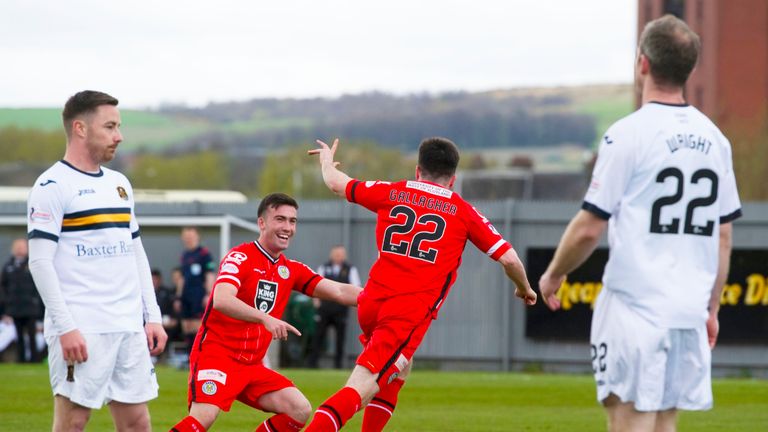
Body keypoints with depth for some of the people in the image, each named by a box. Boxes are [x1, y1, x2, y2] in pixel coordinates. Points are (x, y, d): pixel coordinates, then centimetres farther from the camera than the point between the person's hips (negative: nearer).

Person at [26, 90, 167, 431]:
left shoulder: (119, 184, 17)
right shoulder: (52, 186, -6)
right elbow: (40, 260, -12)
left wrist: (152, 316, 14)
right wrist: (65, 326, -18)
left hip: (129, 327, 7)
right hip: (80, 330, -7)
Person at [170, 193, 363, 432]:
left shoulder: (291, 270, 12)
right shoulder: (241, 257, -9)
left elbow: (339, 291, 6)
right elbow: (221, 300, -26)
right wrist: (266, 319, -39)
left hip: (252, 365, 7)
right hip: (216, 355, -7)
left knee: (300, 410, -5)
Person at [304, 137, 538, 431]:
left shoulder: (390, 193, 13)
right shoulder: (463, 212, 7)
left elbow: (336, 183, 28)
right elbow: (508, 258, 9)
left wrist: (327, 160, 50)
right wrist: (525, 289, 29)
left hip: (371, 302, 5)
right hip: (411, 312, -5)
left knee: (399, 367, 30)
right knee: (361, 388, -13)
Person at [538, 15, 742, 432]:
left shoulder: (629, 134, -9)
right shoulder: (714, 139, 10)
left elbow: (589, 228, -8)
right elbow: (723, 234, 15)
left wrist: (552, 276, 8)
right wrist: (711, 307, 22)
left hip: (634, 306, -6)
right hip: (689, 311, 6)